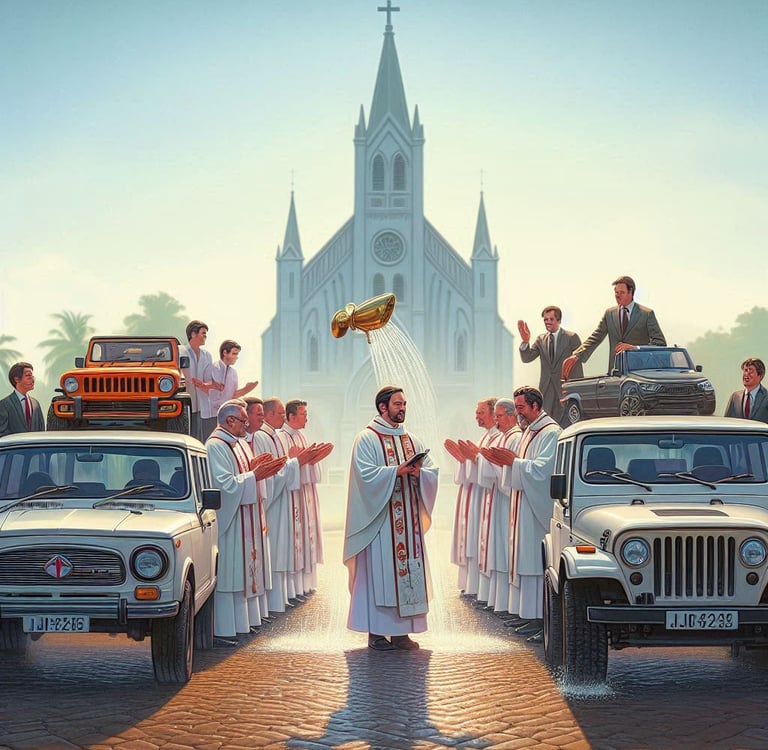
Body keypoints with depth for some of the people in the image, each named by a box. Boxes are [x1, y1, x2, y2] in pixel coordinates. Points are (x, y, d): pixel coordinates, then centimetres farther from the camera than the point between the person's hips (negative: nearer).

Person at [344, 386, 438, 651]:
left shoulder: (411, 440, 15)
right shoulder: (367, 438, -4)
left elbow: (432, 471, 7)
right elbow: (366, 474, -17)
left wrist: (418, 472, -14)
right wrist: (397, 471, -22)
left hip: (409, 518, 6)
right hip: (380, 518, -6)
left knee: (408, 568, 4)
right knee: (380, 569, -4)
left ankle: (401, 630, 10)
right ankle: (375, 631, 2)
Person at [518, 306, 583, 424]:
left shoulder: (572, 338, -1)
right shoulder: (541, 339, 12)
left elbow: (577, 365, -2)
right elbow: (527, 358, 3)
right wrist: (525, 341, -16)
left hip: (565, 388, -4)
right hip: (546, 390, 4)